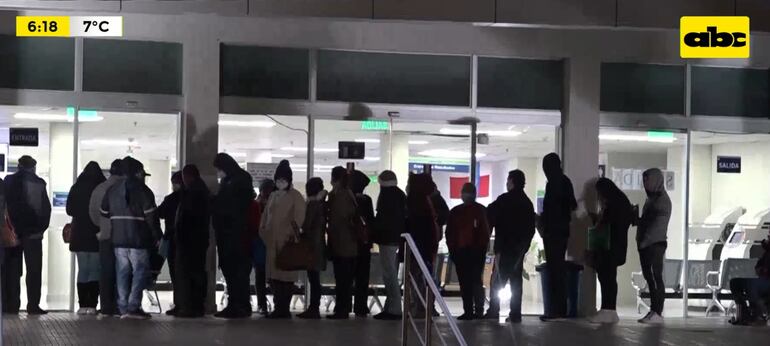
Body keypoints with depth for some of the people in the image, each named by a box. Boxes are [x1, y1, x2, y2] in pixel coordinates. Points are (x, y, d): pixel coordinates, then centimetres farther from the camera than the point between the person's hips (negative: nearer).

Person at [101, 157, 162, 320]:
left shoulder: (112, 191, 11)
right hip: (138, 240, -6)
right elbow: (151, 216, -10)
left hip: (118, 239, 6)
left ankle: (123, 307, 8)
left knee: (123, 273, 9)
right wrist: (157, 236, -2)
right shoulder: (143, 190, -8)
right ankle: (133, 307, -9)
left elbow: (104, 213, 16)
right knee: (140, 272, -2)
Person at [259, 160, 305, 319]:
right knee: (273, 276, 4)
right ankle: (278, 308, 9)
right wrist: (265, 235, 9)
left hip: (287, 243, -6)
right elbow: (266, 218, 20)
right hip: (272, 243, 6)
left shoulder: (295, 196, -2)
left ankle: (283, 309, -4)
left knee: (286, 277, -6)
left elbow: (299, 219, -7)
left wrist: (292, 236, -13)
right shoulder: (273, 196, 18)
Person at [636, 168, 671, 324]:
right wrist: (637, 220, 4)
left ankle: (657, 313, -11)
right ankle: (654, 311, 11)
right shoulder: (652, 199, 19)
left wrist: (644, 242, -16)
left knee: (655, 278, -10)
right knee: (650, 278, 8)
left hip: (655, 245, -9)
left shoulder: (663, 200, -10)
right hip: (646, 245, 9)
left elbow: (657, 225, -16)